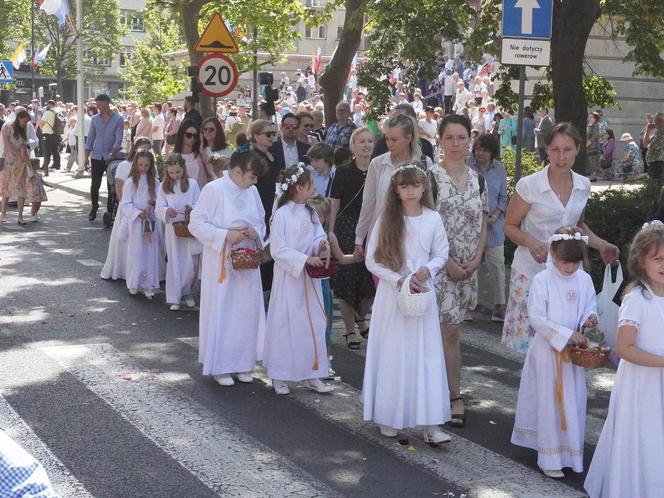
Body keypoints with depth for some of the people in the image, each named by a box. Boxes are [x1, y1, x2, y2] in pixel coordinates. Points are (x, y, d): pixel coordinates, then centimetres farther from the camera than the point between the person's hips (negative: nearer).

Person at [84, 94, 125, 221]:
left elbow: (118, 139, -10)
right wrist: (86, 156, 4)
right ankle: (94, 208, 19)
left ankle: (111, 210, 12)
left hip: (112, 157, -3)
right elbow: (90, 138, 10)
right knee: (95, 185, 2)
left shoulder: (118, 119, -4)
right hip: (97, 157, 3)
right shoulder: (95, 119, 7)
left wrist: (112, 154, -21)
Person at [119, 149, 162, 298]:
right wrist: (138, 213, -19)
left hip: (151, 223, 2)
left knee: (150, 253, 4)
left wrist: (154, 203, -15)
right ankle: (134, 284, 15)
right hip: (135, 223, -2)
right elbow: (125, 203, -7)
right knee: (136, 253, 3)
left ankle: (148, 285, 11)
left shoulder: (155, 183, 3)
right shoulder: (130, 182, -3)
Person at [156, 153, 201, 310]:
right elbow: (158, 210, -1)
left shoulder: (192, 184, -1)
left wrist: (192, 208, -20)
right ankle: (174, 299, 9)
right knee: (174, 264, 3)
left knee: (191, 264, 4)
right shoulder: (163, 186, 1)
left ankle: (186, 292, 27)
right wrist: (167, 211, -23)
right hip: (172, 228, 0)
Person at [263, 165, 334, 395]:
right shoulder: (282, 214, -13)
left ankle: (310, 373, 18)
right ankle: (279, 376, 12)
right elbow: (278, 250, -15)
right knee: (285, 325, 1)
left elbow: (317, 237, 12)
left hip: (310, 277, 6)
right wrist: (305, 259, -20)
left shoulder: (310, 212, 6)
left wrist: (320, 244, -11)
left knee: (313, 324, 8)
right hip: (288, 276, -6)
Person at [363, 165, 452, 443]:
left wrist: (428, 269, -12)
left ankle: (430, 424, -1)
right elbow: (372, 261, -3)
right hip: (391, 293, -1)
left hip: (422, 293, 1)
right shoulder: (386, 220, -3)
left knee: (427, 355, -2)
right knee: (392, 355, 4)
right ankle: (388, 417, 18)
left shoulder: (433, 219, 1)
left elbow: (441, 254, 10)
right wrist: (401, 280, -13)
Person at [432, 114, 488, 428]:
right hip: (439, 264, -5)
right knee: (449, 331, -6)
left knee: (448, 330, 10)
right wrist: (448, 263, -12)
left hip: (469, 267, 5)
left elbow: (482, 224, 13)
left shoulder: (477, 179, 9)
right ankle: (455, 399, 0)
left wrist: (476, 259, -1)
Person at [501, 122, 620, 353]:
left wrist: (601, 245, 7)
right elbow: (510, 226, -2)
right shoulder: (529, 185, -10)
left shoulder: (583, 186, 5)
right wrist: (531, 243, -20)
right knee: (529, 341, -3)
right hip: (531, 272, -4)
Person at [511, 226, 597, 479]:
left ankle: (571, 452, 24)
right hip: (548, 350, -4)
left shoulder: (584, 280, 1)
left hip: (574, 351, 4)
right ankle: (549, 459, 9)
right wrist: (567, 335, -21)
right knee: (549, 402, 2)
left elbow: (590, 306, 13)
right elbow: (537, 319, -15)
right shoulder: (542, 280, -13)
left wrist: (590, 317, -11)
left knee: (573, 401, 10)